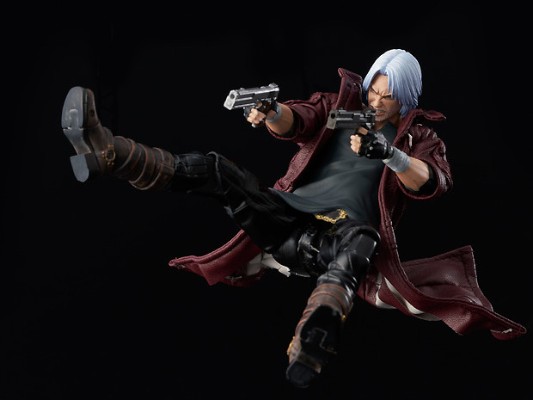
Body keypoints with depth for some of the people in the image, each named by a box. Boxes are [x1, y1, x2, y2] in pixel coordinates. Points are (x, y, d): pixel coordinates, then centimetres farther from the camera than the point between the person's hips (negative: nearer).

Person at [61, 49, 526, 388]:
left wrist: (389, 154, -29)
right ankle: (106, 152, -28)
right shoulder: (340, 105, 17)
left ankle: (310, 349, -66)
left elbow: (435, 182, -9)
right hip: (287, 217, 4)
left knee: (361, 237, -41)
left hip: (335, 239, -3)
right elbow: (295, 121, -4)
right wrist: (271, 111, -29)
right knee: (212, 168, -16)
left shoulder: (417, 134, 11)